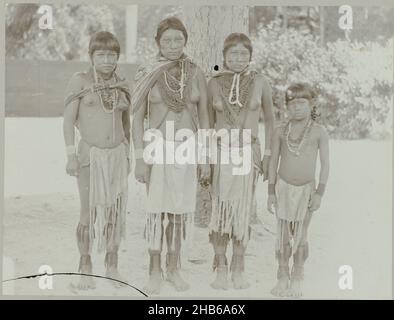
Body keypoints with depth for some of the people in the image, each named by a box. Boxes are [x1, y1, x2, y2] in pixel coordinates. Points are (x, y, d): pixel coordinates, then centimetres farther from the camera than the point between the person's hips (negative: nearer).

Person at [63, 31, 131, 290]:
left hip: (117, 154, 3)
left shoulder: (122, 86, 6)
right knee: (89, 213, -2)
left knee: (115, 211, 7)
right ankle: (85, 269, 12)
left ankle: (112, 266, 19)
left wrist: (127, 154, 18)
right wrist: (71, 154, -10)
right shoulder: (80, 81, -5)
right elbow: (69, 119, -5)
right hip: (91, 154, -3)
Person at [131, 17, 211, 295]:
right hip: (157, 147, -2)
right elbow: (138, 117, -3)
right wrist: (140, 158, -8)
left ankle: (173, 268, 21)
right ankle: (155, 271, 14)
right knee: (157, 209, 2)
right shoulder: (147, 73, -4)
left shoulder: (196, 73, 1)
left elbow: (204, 117, 5)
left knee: (180, 209, 8)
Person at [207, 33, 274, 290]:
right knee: (220, 210, -2)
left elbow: (269, 119, 9)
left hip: (249, 153, 0)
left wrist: (268, 154, 6)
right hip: (221, 152, 0)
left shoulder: (260, 82, 0)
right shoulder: (214, 84, 1)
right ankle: (221, 268, 10)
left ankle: (238, 270, 15)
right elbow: (209, 122, 10)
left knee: (243, 211, 4)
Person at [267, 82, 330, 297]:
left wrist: (319, 192, -8)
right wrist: (271, 192, 3)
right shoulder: (280, 132, 2)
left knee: (300, 236, 3)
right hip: (283, 187, 2)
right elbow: (273, 162, 6)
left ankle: (297, 280, 13)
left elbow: (325, 164, -3)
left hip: (306, 189, -1)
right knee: (283, 236, 5)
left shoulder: (318, 132, -4)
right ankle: (282, 278, 15)